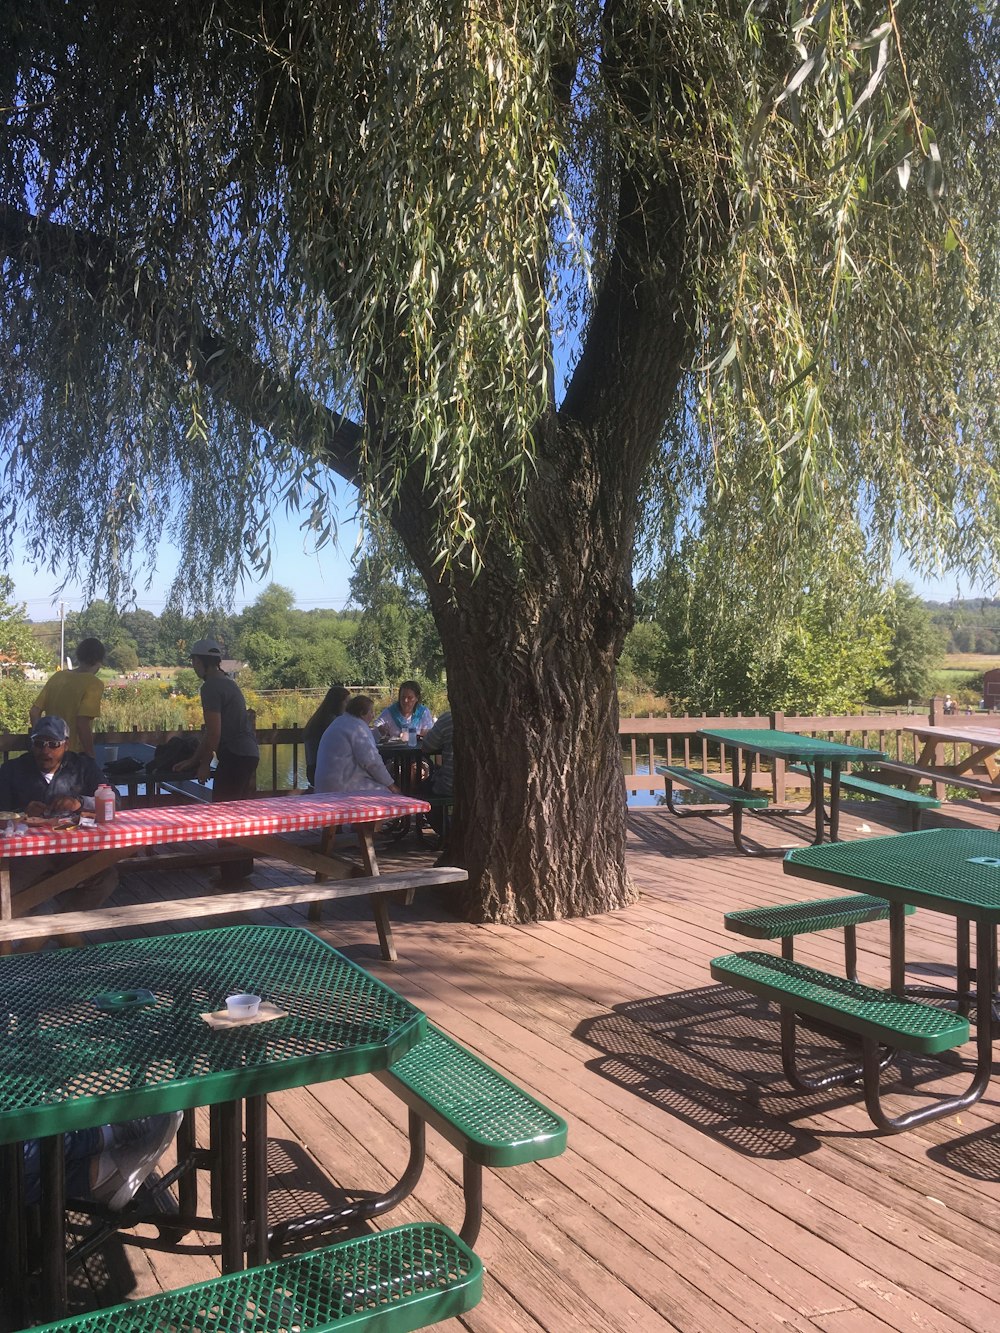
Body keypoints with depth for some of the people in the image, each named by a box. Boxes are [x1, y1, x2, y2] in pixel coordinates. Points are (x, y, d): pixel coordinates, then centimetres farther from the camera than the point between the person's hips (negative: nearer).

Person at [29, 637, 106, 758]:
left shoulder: (57, 677, 5)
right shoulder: (94, 684, -13)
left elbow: (34, 712, 5)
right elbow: (83, 724, -21)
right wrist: (91, 756, -12)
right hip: (75, 754, -6)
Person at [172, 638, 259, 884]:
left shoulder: (211, 687, -11)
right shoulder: (227, 683, 20)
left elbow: (214, 732, -16)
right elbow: (210, 731, 25)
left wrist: (204, 764, -5)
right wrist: (192, 761, 28)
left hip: (235, 757, -10)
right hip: (249, 754, 10)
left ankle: (230, 875, 1)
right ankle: (243, 868, 24)